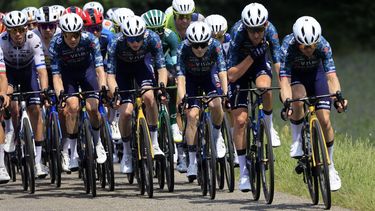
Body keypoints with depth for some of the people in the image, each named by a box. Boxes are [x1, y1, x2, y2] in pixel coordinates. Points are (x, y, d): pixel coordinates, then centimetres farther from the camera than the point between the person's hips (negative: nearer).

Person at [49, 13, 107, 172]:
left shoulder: (90, 40, -30)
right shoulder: (56, 44, -30)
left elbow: (99, 68, -32)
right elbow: (56, 74, -29)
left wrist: (103, 88, -48)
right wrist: (60, 96, -44)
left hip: (87, 69, 0)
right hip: (67, 72, 0)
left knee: (92, 107, -17)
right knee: (72, 106, -22)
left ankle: (97, 142, 11)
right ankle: (70, 152, -13)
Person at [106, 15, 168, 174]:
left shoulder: (152, 39, -32)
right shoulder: (116, 43, -35)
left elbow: (162, 68, -30)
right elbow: (110, 74, -34)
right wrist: (114, 93, -51)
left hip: (141, 65, 1)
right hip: (122, 68, -1)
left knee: (149, 96, -28)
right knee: (126, 111, -15)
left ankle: (154, 143, -16)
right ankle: (127, 153, 6)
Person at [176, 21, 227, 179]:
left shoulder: (215, 46, -31)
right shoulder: (183, 49, -32)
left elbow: (222, 72, -35)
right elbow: (180, 77, -36)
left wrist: (225, 93, -50)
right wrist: (182, 100, -49)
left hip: (209, 76, 0)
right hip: (191, 79, 0)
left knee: (215, 105, -28)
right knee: (192, 114, -16)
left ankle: (217, 135, 3)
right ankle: (192, 161, -10)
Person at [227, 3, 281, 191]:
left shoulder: (269, 30, -27)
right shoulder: (238, 34, -33)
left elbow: (278, 62, -28)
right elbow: (232, 75, -33)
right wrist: (251, 56, -43)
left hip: (260, 64, 1)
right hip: (239, 67, -1)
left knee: (264, 87, -35)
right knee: (240, 120, -11)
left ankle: (268, 128, -8)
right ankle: (244, 172, -2)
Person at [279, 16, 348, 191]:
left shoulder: (323, 46, -33)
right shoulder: (288, 47, -36)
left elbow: (331, 76, -36)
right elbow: (284, 80, -39)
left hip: (316, 74, 1)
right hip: (295, 76, -1)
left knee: (324, 120, -11)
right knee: (298, 100, -35)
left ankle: (330, 168, 4)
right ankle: (297, 141, -11)